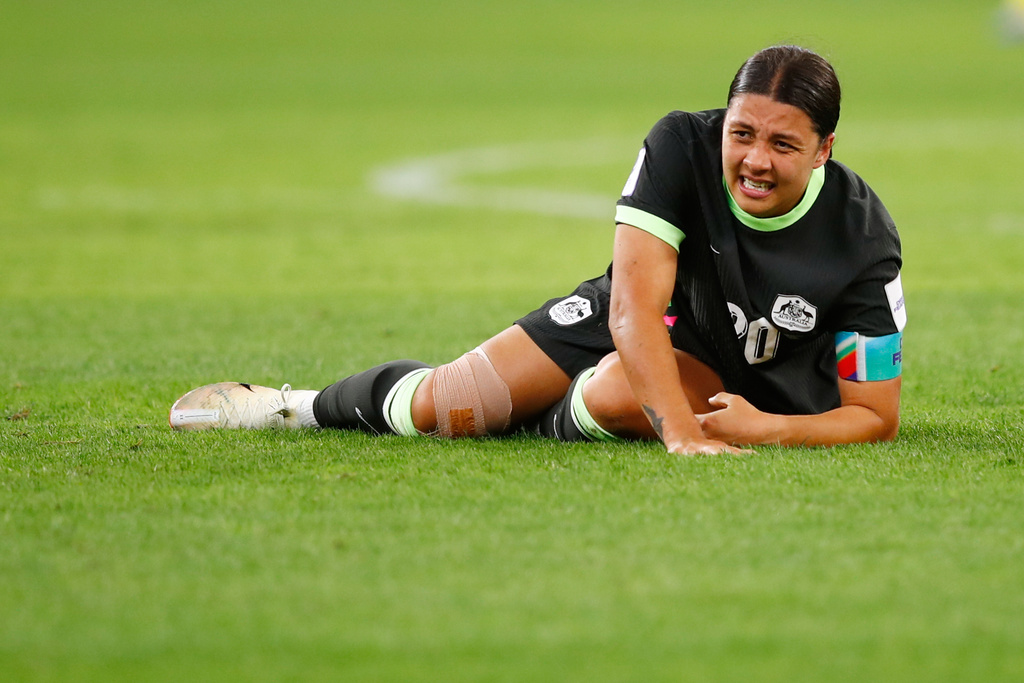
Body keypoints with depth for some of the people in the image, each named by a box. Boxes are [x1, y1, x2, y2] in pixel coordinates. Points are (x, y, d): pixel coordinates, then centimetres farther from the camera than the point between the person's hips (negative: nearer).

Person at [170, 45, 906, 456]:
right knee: (441, 408, -1)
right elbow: (634, 307, -35)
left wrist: (765, 430, -38)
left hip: (753, 382, -2)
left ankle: (547, 426, 2)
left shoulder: (862, 239, -29)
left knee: (619, 391, -36)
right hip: (647, 315, 2)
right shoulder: (680, 148, -27)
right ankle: (299, 406, 33)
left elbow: (877, 417, -21)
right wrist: (680, 432, -49)